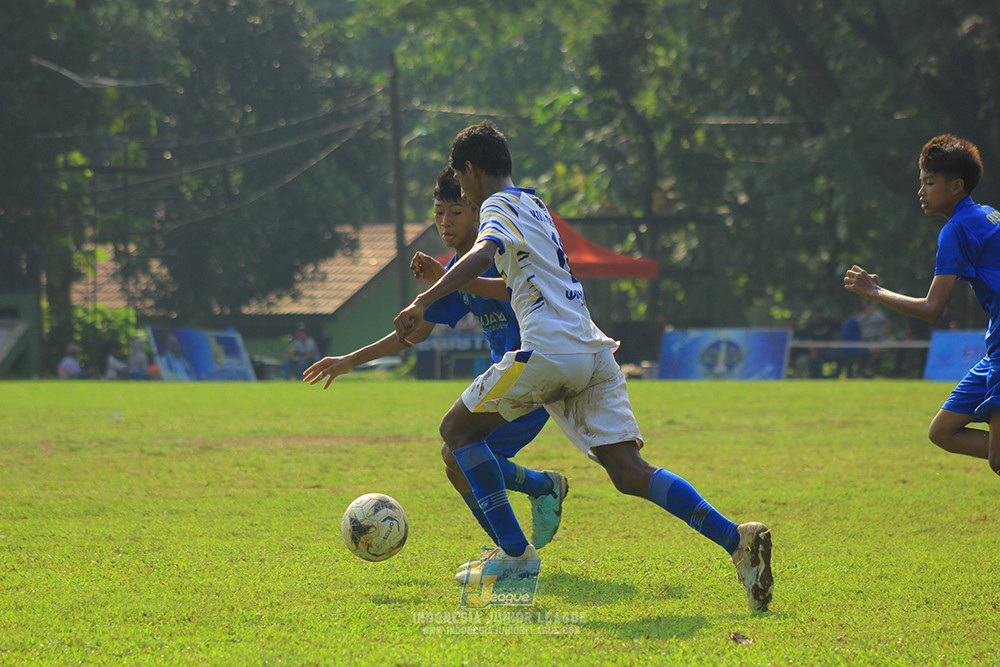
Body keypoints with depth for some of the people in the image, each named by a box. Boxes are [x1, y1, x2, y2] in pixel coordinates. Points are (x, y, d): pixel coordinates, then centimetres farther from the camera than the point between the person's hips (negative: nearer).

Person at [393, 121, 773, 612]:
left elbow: (483, 254, -21)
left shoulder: (498, 206, 2)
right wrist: (440, 277, 49)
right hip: (595, 351, 8)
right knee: (630, 472, 1)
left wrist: (422, 302, -29)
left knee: (457, 430, 8)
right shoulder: (533, 206, 29)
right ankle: (737, 539, -15)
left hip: (549, 350, -8)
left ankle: (515, 552, 2)